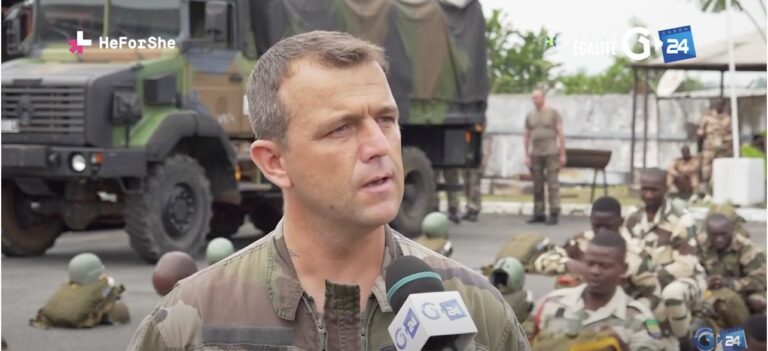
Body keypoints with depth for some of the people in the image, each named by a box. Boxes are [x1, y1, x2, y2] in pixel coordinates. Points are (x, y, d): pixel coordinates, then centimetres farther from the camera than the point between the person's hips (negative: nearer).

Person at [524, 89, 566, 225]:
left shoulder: (553, 113, 1)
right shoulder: (530, 116, 12)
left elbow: (560, 134, -2)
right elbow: (526, 136, 12)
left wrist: (562, 154, -6)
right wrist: (526, 155, 4)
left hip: (551, 153, -4)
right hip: (535, 154, 4)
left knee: (552, 183, -7)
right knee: (537, 186, 3)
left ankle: (554, 214, -8)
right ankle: (538, 214, 7)